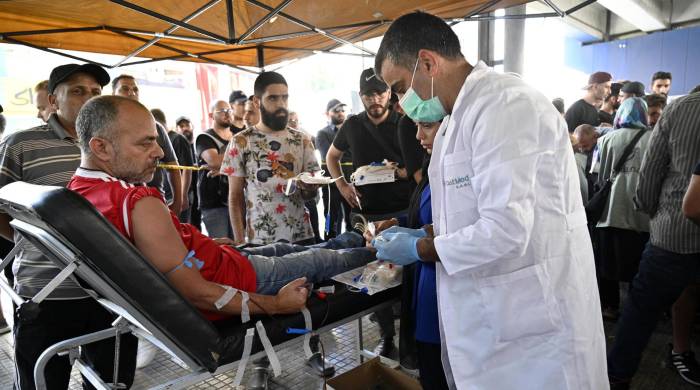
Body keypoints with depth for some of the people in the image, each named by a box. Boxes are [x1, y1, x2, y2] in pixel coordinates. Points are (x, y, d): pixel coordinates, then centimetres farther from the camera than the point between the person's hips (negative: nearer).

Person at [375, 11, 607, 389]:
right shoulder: (461, 115, 12)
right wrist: (424, 233, 4)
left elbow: (505, 231, -27)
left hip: (532, 322, -9)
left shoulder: (503, 104, -20)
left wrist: (418, 250, -14)